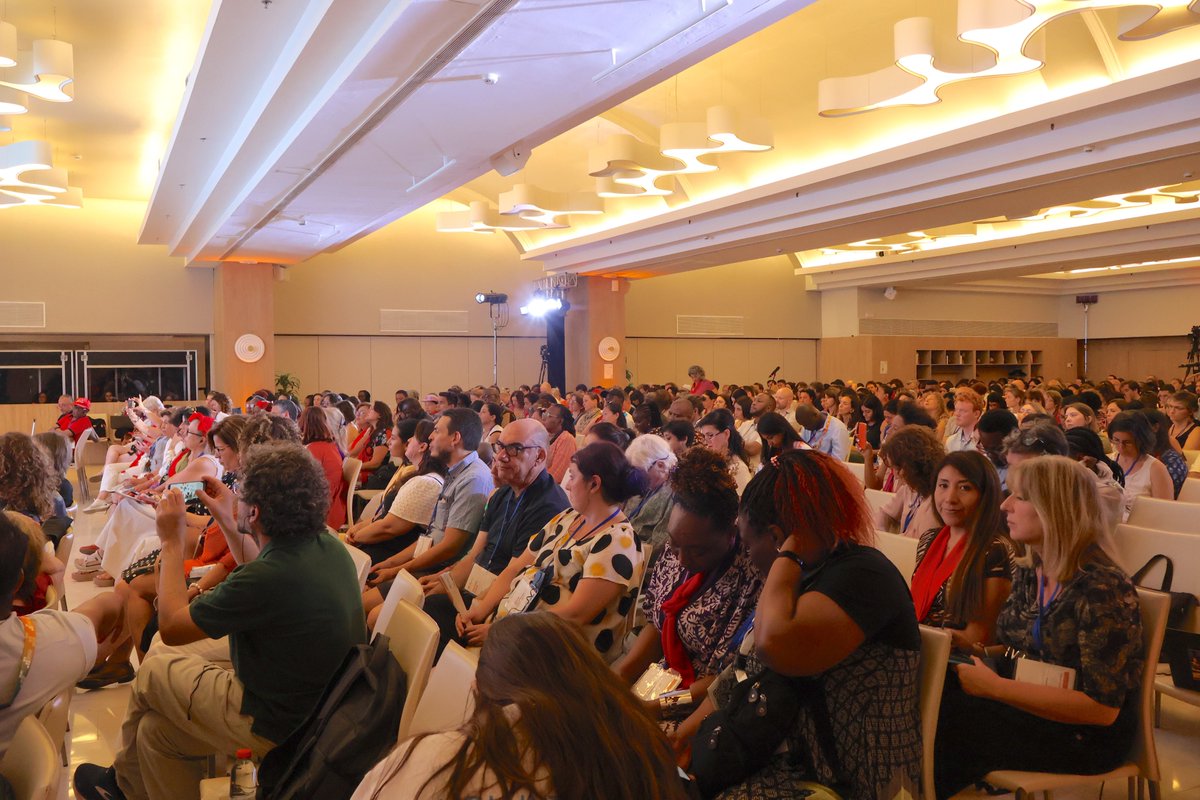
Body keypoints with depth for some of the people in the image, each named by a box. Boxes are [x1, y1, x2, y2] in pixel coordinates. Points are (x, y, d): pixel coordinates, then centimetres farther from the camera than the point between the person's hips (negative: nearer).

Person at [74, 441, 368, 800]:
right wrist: (227, 520, 20)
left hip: (280, 726, -7)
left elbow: (171, 627, -13)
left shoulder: (266, 579, -32)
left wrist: (171, 542, -4)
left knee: (152, 672, 16)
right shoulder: (328, 546, -8)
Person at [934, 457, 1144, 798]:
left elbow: (1102, 707, -22)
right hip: (1027, 706, 7)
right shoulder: (1027, 575, 4)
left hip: (1086, 736, -7)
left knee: (941, 715, -22)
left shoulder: (1104, 590, -20)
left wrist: (995, 687, -24)